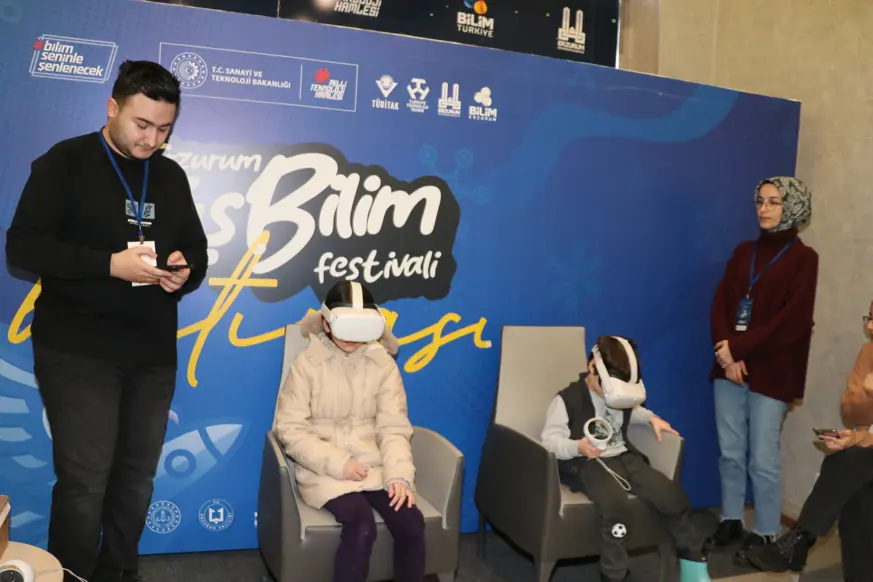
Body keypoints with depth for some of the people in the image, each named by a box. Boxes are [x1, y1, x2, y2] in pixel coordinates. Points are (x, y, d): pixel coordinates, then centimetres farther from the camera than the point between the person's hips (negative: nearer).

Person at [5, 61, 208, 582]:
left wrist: (185, 272, -8)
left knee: (137, 475, 11)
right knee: (84, 479, -4)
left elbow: (197, 249, 15)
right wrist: (110, 264, -21)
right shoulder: (64, 163, -3)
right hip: (77, 352, -4)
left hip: (154, 353, 5)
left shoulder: (172, 176, 11)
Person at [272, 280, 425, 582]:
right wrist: (338, 463, -16)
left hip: (373, 467, 3)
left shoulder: (383, 364, 2)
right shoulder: (307, 364, -5)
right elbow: (290, 429, -8)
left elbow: (393, 428, -1)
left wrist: (399, 474, -17)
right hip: (325, 471, -3)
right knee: (362, 527, -28)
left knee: (411, 522, -21)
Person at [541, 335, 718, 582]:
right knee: (617, 506, -36)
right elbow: (549, 439, -14)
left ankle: (694, 561, 9)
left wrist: (651, 418, 16)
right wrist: (578, 447, -32)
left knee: (672, 495, -13)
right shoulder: (567, 399, -9)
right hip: (590, 464, -6)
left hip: (625, 458, 7)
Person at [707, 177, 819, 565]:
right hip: (730, 366, 5)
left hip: (771, 372, -4)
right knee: (730, 451, 10)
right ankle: (731, 521, 24)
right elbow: (720, 303, 4)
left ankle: (765, 533, 16)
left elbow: (792, 323, -12)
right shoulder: (743, 252, 12)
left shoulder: (803, 259, -3)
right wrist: (725, 349, -11)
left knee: (762, 458, 1)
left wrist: (738, 348, -15)